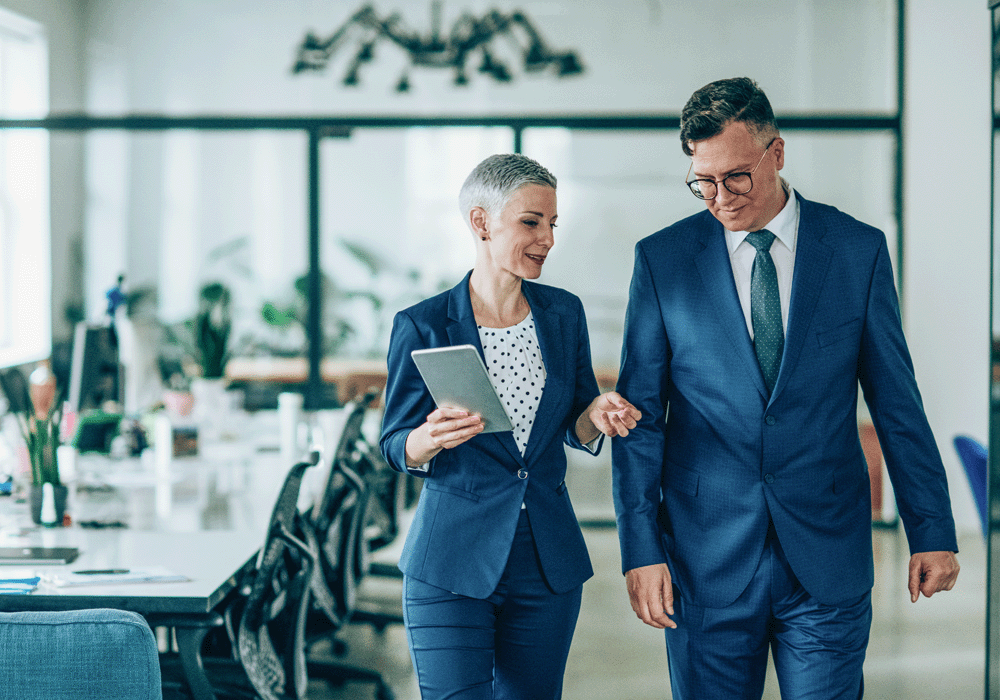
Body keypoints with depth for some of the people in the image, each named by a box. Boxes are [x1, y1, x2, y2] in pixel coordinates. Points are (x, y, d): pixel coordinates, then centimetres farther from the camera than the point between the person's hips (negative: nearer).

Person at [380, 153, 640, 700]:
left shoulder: (563, 313, 5)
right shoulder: (421, 327, -7)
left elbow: (572, 429, 13)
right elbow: (396, 447, -3)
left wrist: (596, 415, -10)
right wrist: (431, 438, -26)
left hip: (548, 565, 4)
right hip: (451, 567, -4)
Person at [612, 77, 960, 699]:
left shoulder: (859, 251, 2)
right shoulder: (662, 259, 1)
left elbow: (898, 405, 6)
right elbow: (639, 418, 2)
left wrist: (933, 531, 4)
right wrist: (640, 551, -5)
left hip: (828, 559, 0)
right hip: (706, 564, 0)